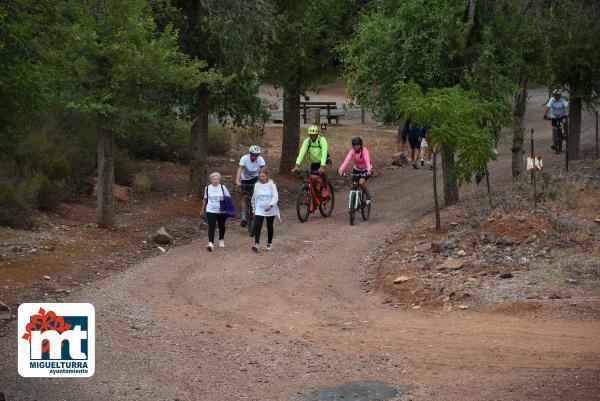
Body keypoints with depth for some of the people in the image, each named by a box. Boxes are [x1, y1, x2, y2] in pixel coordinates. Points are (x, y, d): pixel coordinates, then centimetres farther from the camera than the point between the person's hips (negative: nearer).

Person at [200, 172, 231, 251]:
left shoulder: (223, 187, -1)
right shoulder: (207, 188, 4)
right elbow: (205, 199, 15)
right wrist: (203, 209, 19)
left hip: (221, 211, 0)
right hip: (210, 211, 0)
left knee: (221, 226, 15)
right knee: (211, 227, -12)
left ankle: (221, 240, 37)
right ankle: (211, 243, -19)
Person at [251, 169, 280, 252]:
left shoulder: (271, 185, -7)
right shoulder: (257, 185, 3)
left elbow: (275, 197, -15)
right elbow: (254, 198, 15)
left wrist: (271, 205, -32)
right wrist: (254, 210, 17)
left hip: (270, 210, -1)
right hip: (259, 209, 1)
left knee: (270, 227, 12)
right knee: (257, 227, -14)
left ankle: (269, 244, 27)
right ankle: (256, 244, -20)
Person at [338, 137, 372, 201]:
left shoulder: (364, 151, -25)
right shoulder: (352, 151, -18)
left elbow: (367, 161, -40)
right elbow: (346, 161, -31)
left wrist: (369, 171, -59)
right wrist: (340, 170, -48)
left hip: (365, 170, -4)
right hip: (356, 170, 4)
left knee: (361, 182, -27)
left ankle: (368, 196, -4)